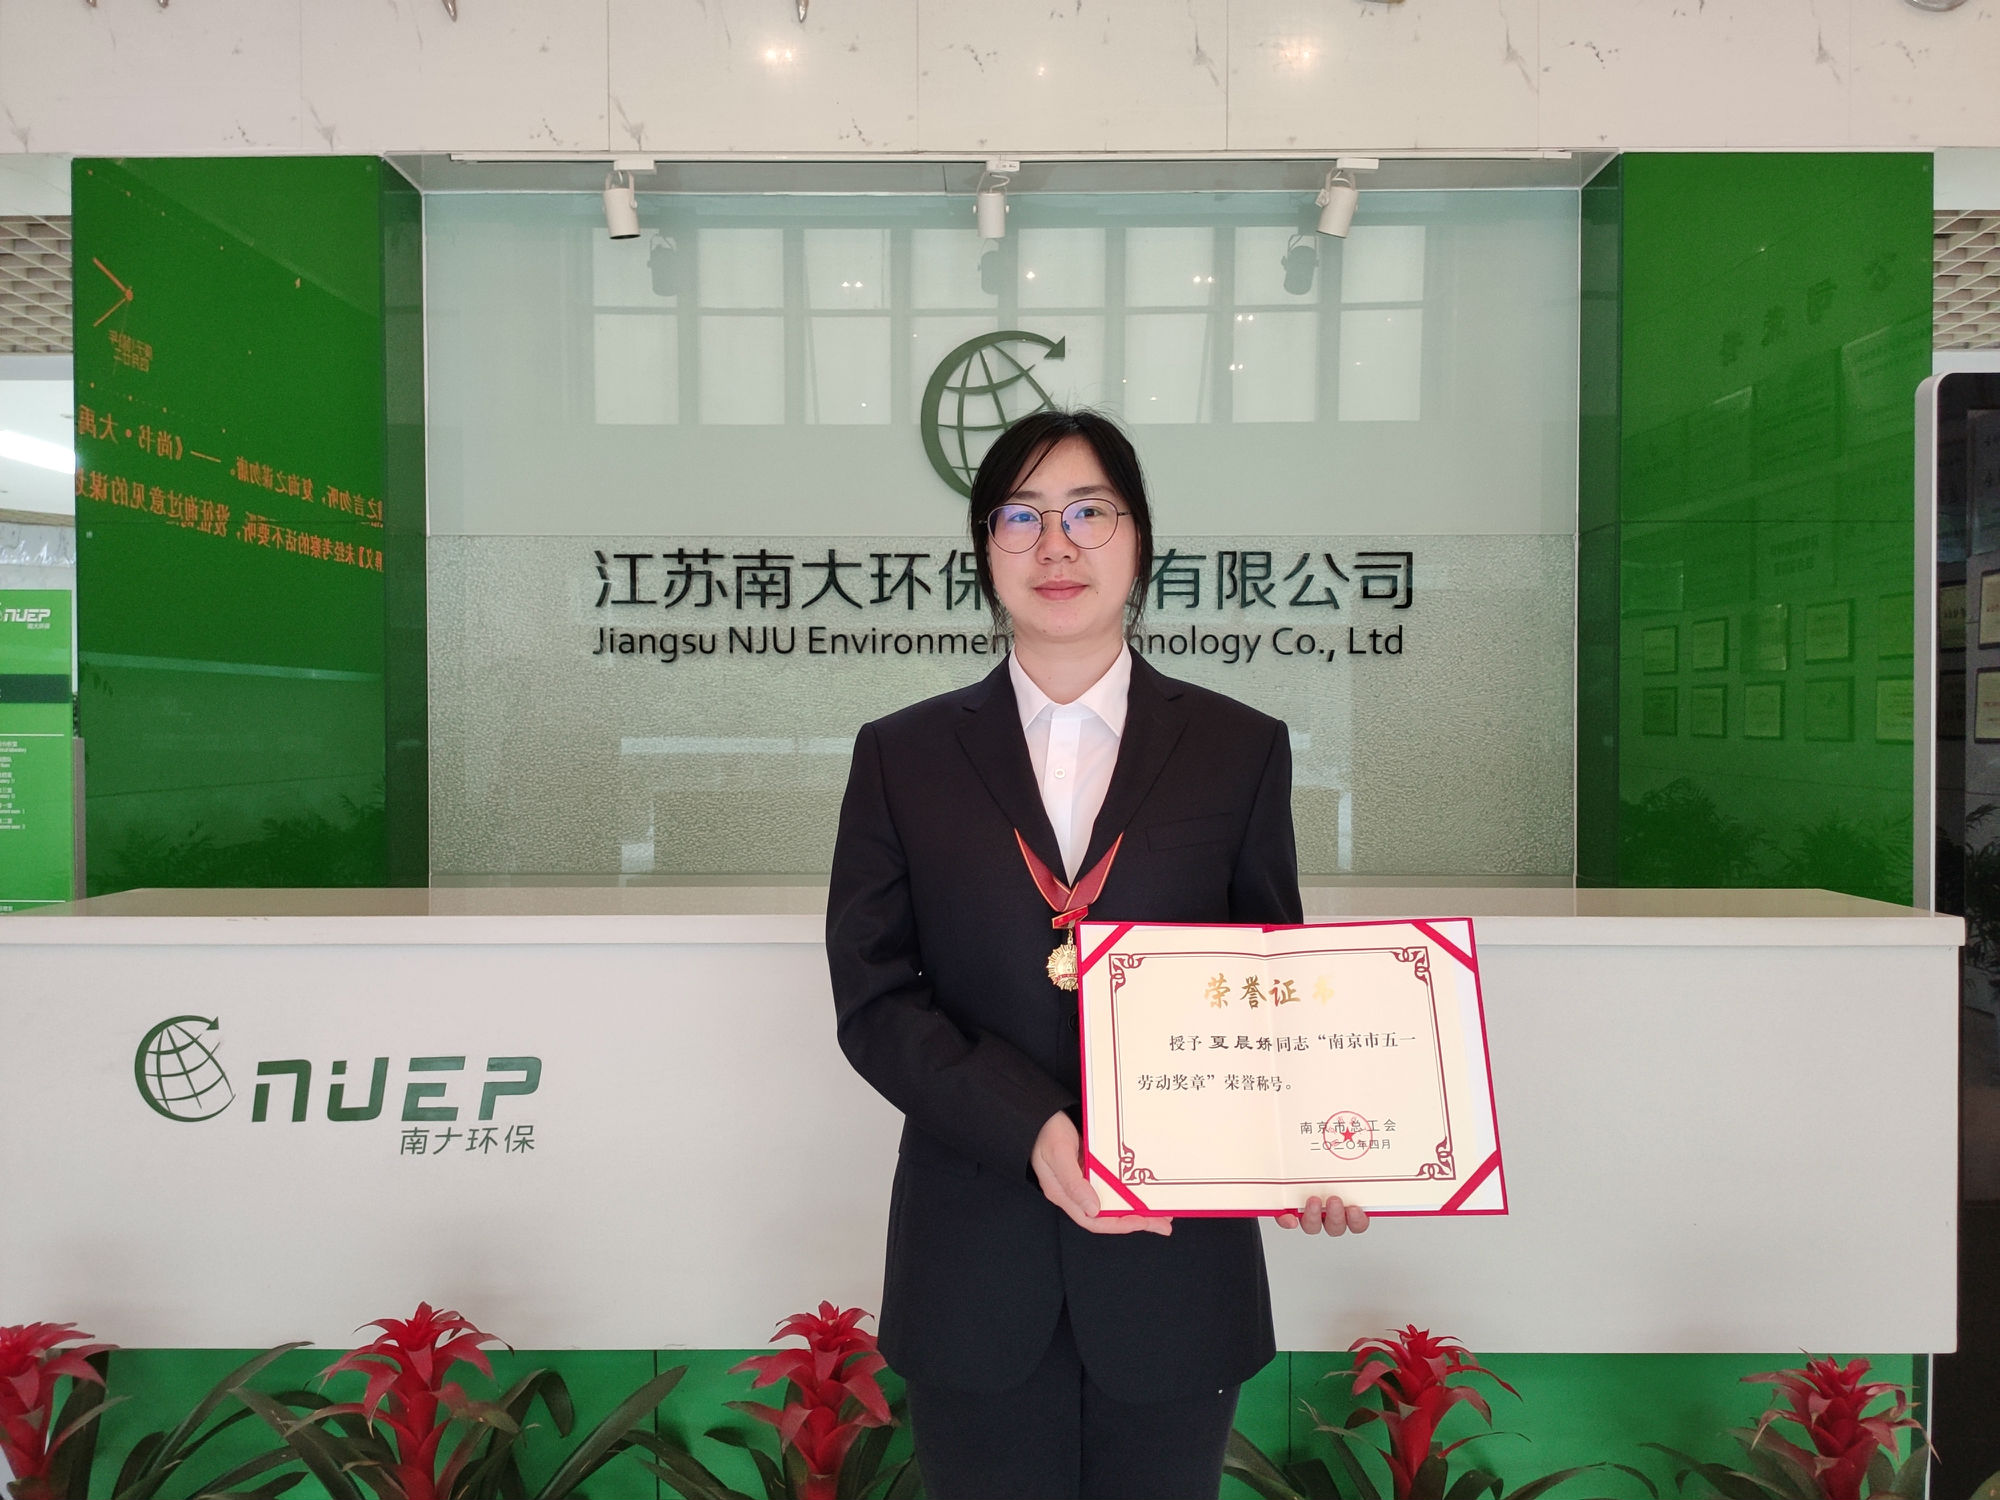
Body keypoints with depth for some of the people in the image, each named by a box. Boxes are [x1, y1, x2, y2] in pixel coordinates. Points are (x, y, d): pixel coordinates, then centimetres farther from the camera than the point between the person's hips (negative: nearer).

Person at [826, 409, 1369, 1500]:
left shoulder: (1241, 751, 2)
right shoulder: (902, 757, 2)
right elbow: (872, 999, -3)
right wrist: (1031, 1129, -18)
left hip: (1175, 1255, 0)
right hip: (977, 1274, 0)